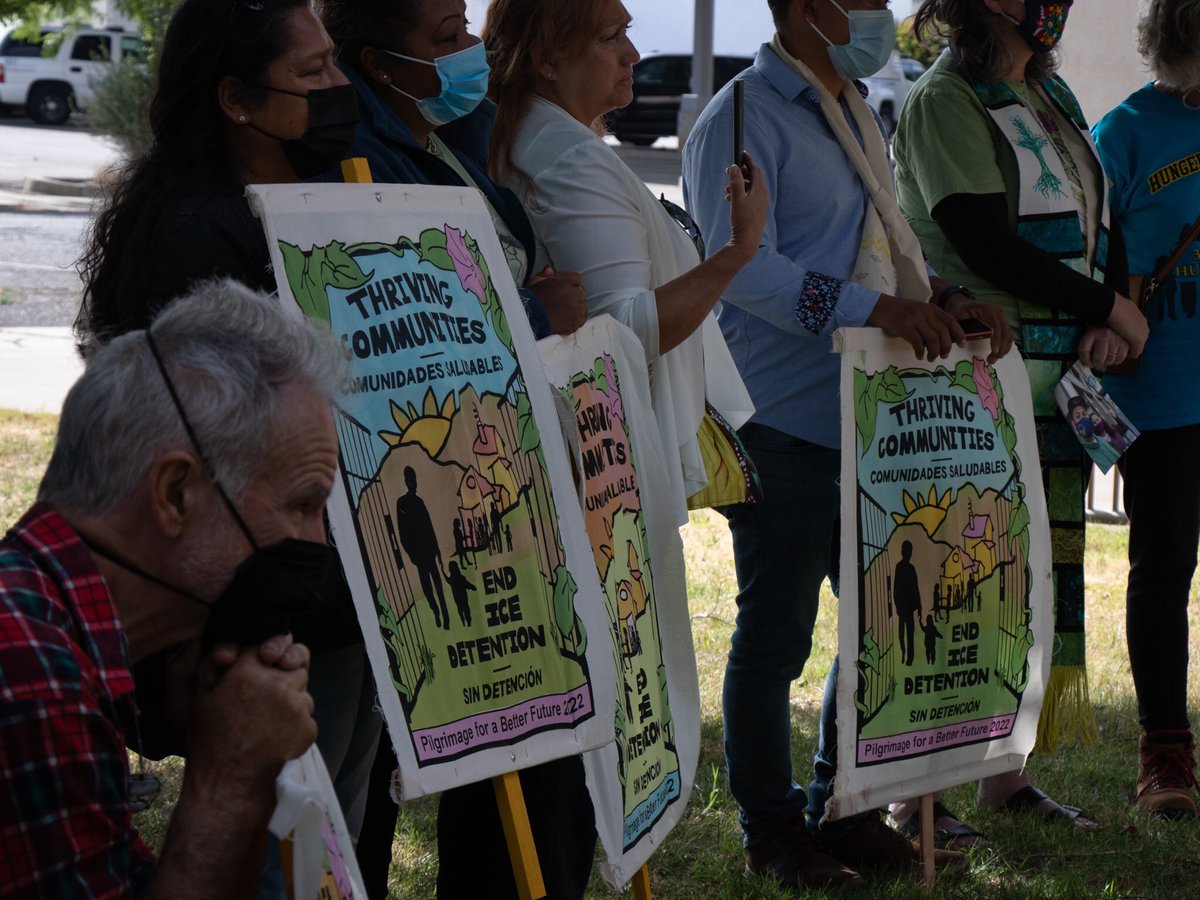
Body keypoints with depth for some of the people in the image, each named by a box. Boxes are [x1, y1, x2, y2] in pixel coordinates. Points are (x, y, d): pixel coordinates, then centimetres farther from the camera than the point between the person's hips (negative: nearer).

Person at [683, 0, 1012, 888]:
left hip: (865, 418, 9)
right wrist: (877, 307, -28)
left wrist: (947, 301, 5)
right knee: (777, 634, 1)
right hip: (782, 423, -9)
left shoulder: (853, 117, 18)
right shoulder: (743, 121, -11)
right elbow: (745, 268, -22)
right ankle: (773, 831, 12)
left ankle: (847, 812, 25)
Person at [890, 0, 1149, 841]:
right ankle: (913, 791, 0)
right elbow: (986, 247, -17)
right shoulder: (943, 102, -9)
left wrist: (1110, 315, -3)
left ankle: (1010, 772, 18)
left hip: (1061, 374, 8)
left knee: (1046, 565, 9)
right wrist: (1107, 307, -10)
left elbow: (1103, 227, 17)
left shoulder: (1052, 96, 17)